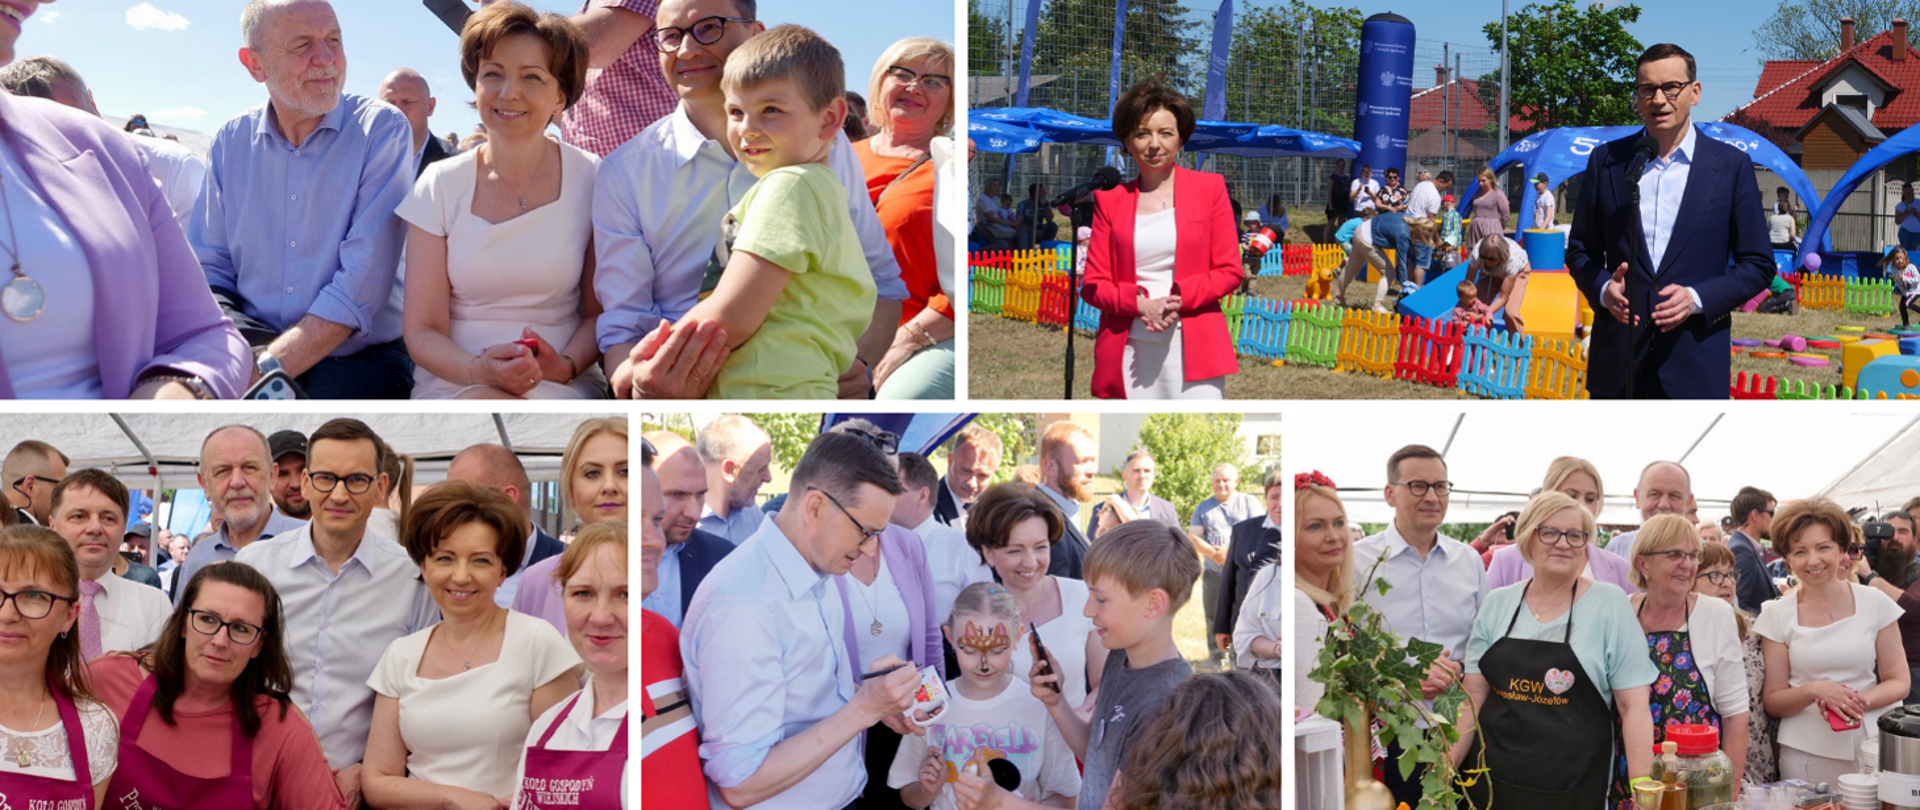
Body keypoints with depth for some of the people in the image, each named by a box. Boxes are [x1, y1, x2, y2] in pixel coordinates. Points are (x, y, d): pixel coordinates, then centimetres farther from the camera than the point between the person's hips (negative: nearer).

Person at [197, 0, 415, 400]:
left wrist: (267, 370, -23)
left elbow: (362, 283, -14)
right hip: (253, 351, 4)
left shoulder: (382, 129, -5)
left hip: (360, 359, -4)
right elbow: (210, 271, 9)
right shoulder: (231, 141, 8)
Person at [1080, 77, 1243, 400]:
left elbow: (1231, 271, 5)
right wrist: (1139, 303, -11)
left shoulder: (1209, 188, 8)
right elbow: (1093, 284, 7)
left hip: (1194, 348, -1)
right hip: (1129, 352, 1)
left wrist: (1180, 298, -11)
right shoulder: (1110, 201, 11)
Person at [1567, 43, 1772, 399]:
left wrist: (1698, 298, -12)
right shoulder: (1605, 161, 7)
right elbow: (1580, 249, 12)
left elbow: (1757, 264, 4)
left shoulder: (1731, 165, 3)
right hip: (1617, 359, 1)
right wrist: (1602, 288, -9)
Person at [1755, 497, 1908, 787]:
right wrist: (1813, 691, -18)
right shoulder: (1777, 615, -1)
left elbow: (1898, 682, 4)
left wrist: (1858, 701, -15)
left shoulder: (1874, 604, 0)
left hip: (1871, 749, 1)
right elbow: (1773, 702, 1)